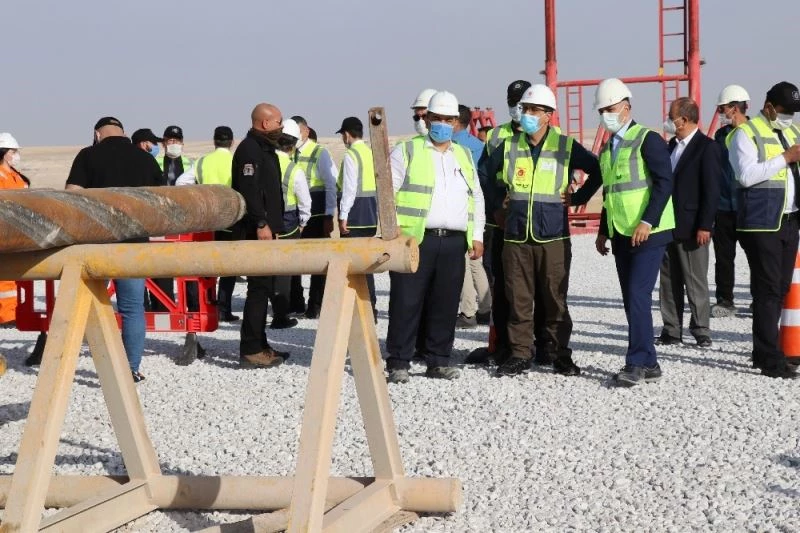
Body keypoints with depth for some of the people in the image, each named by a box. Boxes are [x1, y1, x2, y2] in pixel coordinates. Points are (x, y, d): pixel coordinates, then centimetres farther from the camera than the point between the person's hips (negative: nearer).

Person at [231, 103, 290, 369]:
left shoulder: (264, 149, 21)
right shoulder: (249, 150, -13)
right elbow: (248, 190, -23)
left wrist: (272, 225, 23)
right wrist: (261, 224, -26)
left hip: (265, 230, 11)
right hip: (256, 231, -11)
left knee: (264, 287, 14)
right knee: (259, 288, -10)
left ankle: (259, 345, 22)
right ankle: (251, 350, -8)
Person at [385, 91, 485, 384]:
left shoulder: (464, 156, 19)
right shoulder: (406, 152, 3)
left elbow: (477, 197, 23)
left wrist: (477, 235, 14)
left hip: (454, 242, 5)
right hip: (414, 239, -5)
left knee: (446, 305, 7)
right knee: (406, 303, -4)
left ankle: (439, 361, 16)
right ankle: (398, 363, 1)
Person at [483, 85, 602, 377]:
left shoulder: (566, 146, 0)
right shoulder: (508, 146, 7)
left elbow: (597, 171, 10)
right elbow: (485, 173, 21)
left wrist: (577, 198, 6)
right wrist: (496, 205, 16)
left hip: (553, 237, -2)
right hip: (515, 237, 2)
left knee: (555, 298, 3)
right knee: (518, 299, 4)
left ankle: (559, 353, 13)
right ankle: (519, 354, 11)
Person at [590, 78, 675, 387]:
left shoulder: (648, 139, -7)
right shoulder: (607, 148, 17)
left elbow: (665, 182, -15)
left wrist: (647, 222, -22)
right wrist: (603, 231, 18)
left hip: (648, 233, -8)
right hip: (621, 235, 8)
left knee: (638, 295, -13)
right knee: (631, 300, 7)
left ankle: (637, 363, -10)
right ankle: (648, 365, 13)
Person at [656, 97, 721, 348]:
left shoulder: (707, 148, -9)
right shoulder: (672, 145, 14)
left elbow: (711, 190, -13)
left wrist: (704, 226, -17)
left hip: (691, 228, -7)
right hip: (668, 225, 7)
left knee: (696, 282, -1)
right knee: (669, 281, 9)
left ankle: (701, 331, 7)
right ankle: (671, 331, 15)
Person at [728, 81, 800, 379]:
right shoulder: (747, 133, -5)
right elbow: (746, 175, -19)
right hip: (762, 223, -8)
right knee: (768, 290, -7)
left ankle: (763, 352, 18)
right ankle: (770, 360, -3)